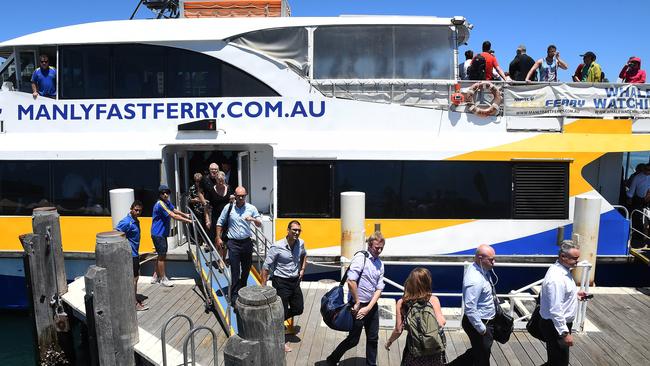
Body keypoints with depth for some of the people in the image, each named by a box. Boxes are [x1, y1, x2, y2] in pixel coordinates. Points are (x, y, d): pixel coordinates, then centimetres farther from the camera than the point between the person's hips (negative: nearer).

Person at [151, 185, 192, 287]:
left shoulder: (167, 202, 6)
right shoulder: (160, 204, -22)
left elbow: (175, 210, 25)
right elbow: (174, 216, -25)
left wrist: (185, 215, 26)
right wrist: (187, 220, -22)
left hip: (162, 233, 10)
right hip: (158, 234, -10)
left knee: (161, 255, 17)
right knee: (162, 256, -2)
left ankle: (155, 276, 27)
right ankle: (163, 279, 7)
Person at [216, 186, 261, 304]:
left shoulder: (251, 208, 2)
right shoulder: (228, 208, 0)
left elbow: (259, 225, 4)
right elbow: (220, 223, 8)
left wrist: (253, 219, -17)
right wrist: (218, 238, 3)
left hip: (247, 242, 2)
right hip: (233, 243, -2)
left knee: (246, 269, 13)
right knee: (235, 271, -4)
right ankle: (234, 297, 1)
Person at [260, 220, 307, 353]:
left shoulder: (300, 243, -3)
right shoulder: (277, 247, -21)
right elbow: (266, 267, -15)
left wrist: (302, 269, 9)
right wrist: (264, 286, -15)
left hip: (295, 281, 6)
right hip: (281, 282, -6)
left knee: (298, 309, 14)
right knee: (282, 311, 4)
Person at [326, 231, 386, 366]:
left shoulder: (380, 264, 5)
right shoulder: (360, 259, -17)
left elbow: (379, 289, 3)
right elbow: (351, 281, -26)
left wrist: (368, 308, -8)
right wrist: (357, 303, -17)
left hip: (372, 305, 6)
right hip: (358, 305, -6)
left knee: (373, 338, 15)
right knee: (353, 340, 4)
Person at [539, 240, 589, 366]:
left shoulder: (563, 270, 4)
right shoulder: (557, 278, -28)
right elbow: (555, 311, -28)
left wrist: (575, 294, 8)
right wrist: (565, 333, -24)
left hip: (561, 323, 10)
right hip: (555, 326, -10)